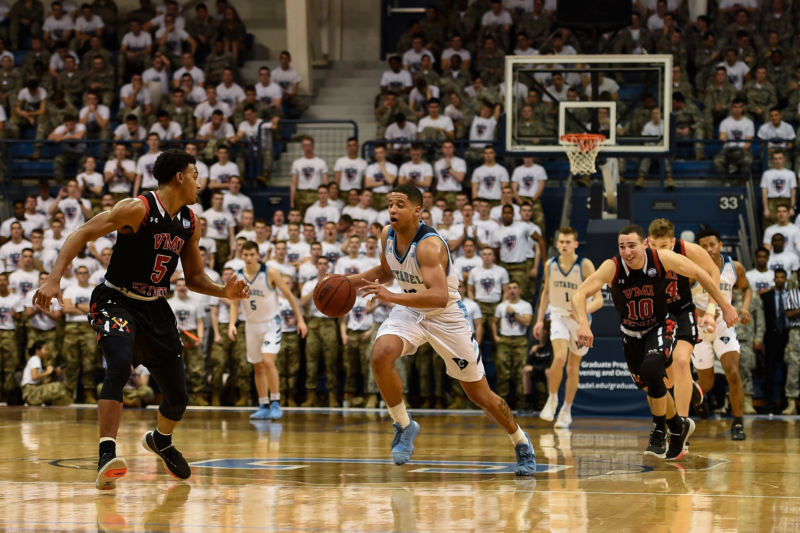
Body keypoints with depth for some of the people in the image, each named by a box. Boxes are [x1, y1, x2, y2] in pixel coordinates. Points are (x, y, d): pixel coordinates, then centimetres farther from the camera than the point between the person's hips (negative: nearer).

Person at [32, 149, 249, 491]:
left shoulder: (189, 222, 4)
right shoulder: (139, 209, -18)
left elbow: (194, 278, 13)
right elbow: (82, 235, -21)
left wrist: (224, 292, -8)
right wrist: (54, 279, -33)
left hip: (155, 308, 7)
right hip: (117, 302, -7)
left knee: (178, 396, 11)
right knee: (119, 367, -35)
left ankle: (161, 441, 44)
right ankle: (107, 456, -38)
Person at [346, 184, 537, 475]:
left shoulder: (429, 245, -30)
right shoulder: (387, 234, -7)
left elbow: (440, 297, -41)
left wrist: (390, 297, -47)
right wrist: (349, 280, 0)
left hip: (447, 316, -5)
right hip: (410, 309, 5)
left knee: (479, 393, 4)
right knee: (380, 356, -26)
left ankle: (521, 442, 29)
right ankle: (404, 426, -7)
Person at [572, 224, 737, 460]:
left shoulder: (662, 259, -25)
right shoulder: (612, 267, -26)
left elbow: (699, 273, -9)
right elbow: (579, 294, -34)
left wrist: (725, 306, -4)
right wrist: (583, 324, -54)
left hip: (660, 327, -3)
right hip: (631, 334, 3)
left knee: (651, 369, -30)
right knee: (650, 387, 16)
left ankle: (660, 434, -15)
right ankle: (679, 426, 45)